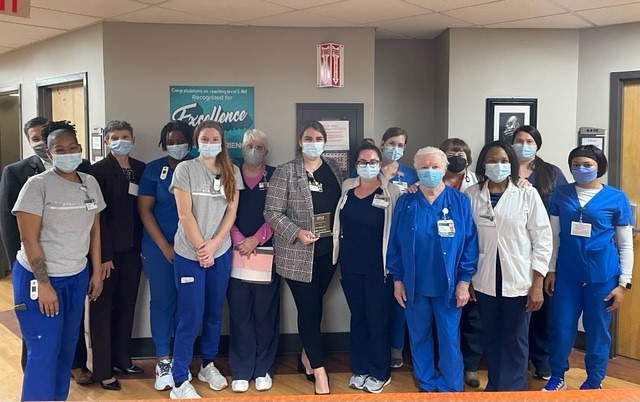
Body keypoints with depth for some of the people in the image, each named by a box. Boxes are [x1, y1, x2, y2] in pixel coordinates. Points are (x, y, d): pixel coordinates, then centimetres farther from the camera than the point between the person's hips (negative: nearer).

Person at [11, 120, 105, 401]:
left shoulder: (90, 183, 4)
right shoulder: (37, 185, -12)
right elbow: (29, 239, -14)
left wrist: (97, 272, 9)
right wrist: (43, 283, -17)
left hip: (77, 277, 5)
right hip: (39, 277, -5)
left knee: (67, 346, 13)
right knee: (44, 351, -3)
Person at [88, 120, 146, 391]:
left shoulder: (141, 169, 7)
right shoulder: (98, 170, -8)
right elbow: (97, 215, -13)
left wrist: (143, 245, 3)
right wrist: (103, 255, -16)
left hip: (132, 248, 5)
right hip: (108, 250, -5)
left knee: (126, 306, 14)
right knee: (103, 308, 5)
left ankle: (122, 359, 28)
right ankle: (102, 370, 14)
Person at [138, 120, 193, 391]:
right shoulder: (153, 170, 1)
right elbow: (144, 209, -2)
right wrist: (165, 246, -8)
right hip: (159, 246, 0)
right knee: (162, 300, 3)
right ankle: (163, 361, 14)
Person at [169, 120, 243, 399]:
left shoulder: (231, 172, 6)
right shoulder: (185, 169, -5)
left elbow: (231, 212, 2)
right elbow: (184, 213, -9)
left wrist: (213, 244, -9)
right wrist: (200, 247, -11)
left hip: (221, 252, 4)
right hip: (189, 253, -4)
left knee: (214, 313, 13)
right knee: (190, 317, -2)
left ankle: (208, 365, 32)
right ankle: (180, 382, 8)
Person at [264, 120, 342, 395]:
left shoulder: (334, 168, 8)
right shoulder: (285, 172, -7)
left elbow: (342, 204, 14)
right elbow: (272, 213, -9)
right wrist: (297, 232, -21)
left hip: (327, 251, 5)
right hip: (298, 254, -4)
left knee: (316, 306, 15)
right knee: (308, 309, -1)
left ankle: (307, 356, 36)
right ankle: (319, 371, 9)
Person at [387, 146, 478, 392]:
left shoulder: (460, 202, -3)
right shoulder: (405, 203, 1)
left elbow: (470, 244, -3)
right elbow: (394, 244, 3)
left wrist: (464, 281, -6)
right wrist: (397, 280, 1)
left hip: (448, 286, -1)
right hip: (414, 286, 2)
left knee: (449, 340, 7)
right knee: (419, 338, 14)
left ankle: (451, 389, 26)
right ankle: (427, 386, 32)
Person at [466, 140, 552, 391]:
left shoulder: (527, 194, -4)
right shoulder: (472, 195, 1)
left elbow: (543, 239, -4)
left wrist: (537, 284, -7)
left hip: (519, 281, -2)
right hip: (485, 281, 2)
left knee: (515, 341, 7)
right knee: (490, 338, 15)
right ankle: (494, 386, 33)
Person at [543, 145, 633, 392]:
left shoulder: (616, 198, -2)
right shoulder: (561, 194, 2)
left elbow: (626, 245, 1)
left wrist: (623, 283, -2)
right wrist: (550, 270, 5)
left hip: (602, 276, -1)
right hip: (567, 274, 1)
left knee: (597, 332, 10)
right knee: (561, 329, 5)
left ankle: (593, 383, 29)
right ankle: (557, 377, 26)